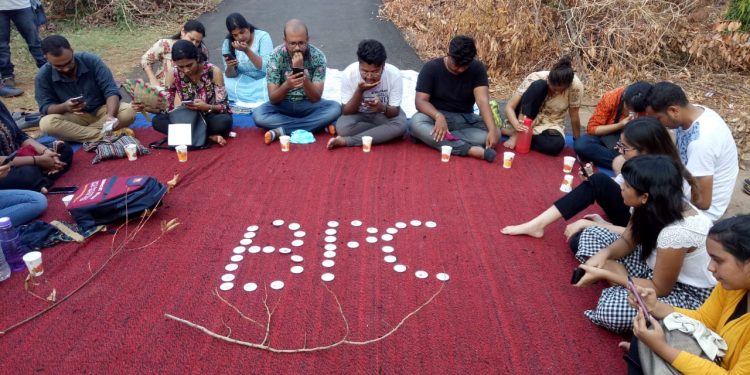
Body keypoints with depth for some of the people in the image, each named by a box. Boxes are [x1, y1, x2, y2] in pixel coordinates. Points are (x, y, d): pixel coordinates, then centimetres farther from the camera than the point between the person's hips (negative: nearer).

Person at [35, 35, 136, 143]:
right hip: (75, 117, 0)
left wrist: (111, 115, -38)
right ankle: (104, 135, -29)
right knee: (46, 123, -30)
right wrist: (64, 107, -33)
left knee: (128, 112, -29)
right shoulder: (44, 75, -13)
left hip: (101, 110, 0)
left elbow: (111, 90, -19)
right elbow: (45, 107, -10)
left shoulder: (92, 61, -16)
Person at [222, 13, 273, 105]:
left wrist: (247, 51, -31)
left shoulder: (263, 36, -13)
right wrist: (230, 67, -28)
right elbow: (230, 75, -4)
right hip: (243, 81, 4)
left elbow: (267, 68, -22)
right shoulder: (228, 43, -4)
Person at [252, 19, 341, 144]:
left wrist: (302, 73, -34)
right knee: (258, 115, -30)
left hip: (308, 104, 1)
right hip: (283, 105, 0)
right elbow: (273, 99, -18)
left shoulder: (317, 56, -17)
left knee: (335, 108, -29)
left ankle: (281, 131, -26)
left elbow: (316, 98, -20)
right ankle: (317, 125, -24)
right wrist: (287, 85, -39)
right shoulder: (276, 56, -17)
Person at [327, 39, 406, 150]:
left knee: (400, 125, -32)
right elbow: (346, 112, -20)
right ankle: (383, 131, -9)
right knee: (342, 127, -31)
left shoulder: (394, 74, -25)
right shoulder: (349, 73, -25)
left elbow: (395, 111, -19)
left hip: (384, 114, 0)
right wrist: (359, 91, -35)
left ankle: (346, 141, -26)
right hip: (359, 114, 0)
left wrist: (382, 108, -41)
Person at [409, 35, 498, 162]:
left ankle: (427, 137, -28)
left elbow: (483, 101, -18)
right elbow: (420, 101, -17)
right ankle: (469, 149, -44)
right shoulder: (431, 68, -10)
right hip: (437, 116, -2)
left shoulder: (477, 68, -7)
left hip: (465, 119, 2)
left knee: (492, 134, -26)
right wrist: (438, 116, -37)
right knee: (416, 122, -35)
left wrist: (493, 130, -33)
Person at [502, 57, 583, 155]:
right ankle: (517, 133, -23)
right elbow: (509, 107, -24)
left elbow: (574, 117, -10)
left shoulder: (575, 86, -22)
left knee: (556, 145, -36)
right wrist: (517, 125, -42)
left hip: (550, 125, 2)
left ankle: (517, 133, -15)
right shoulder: (535, 78, -23)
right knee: (539, 85, -30)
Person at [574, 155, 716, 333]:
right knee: (591, 234, 2)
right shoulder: (658, 206, -13)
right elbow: (627, 241, 2)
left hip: (688, 293, -8)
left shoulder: (677, 232, -36)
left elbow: (660, 289, -24)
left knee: (611, 310, -34)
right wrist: (603, 254, -20)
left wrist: (605, 275, -23)